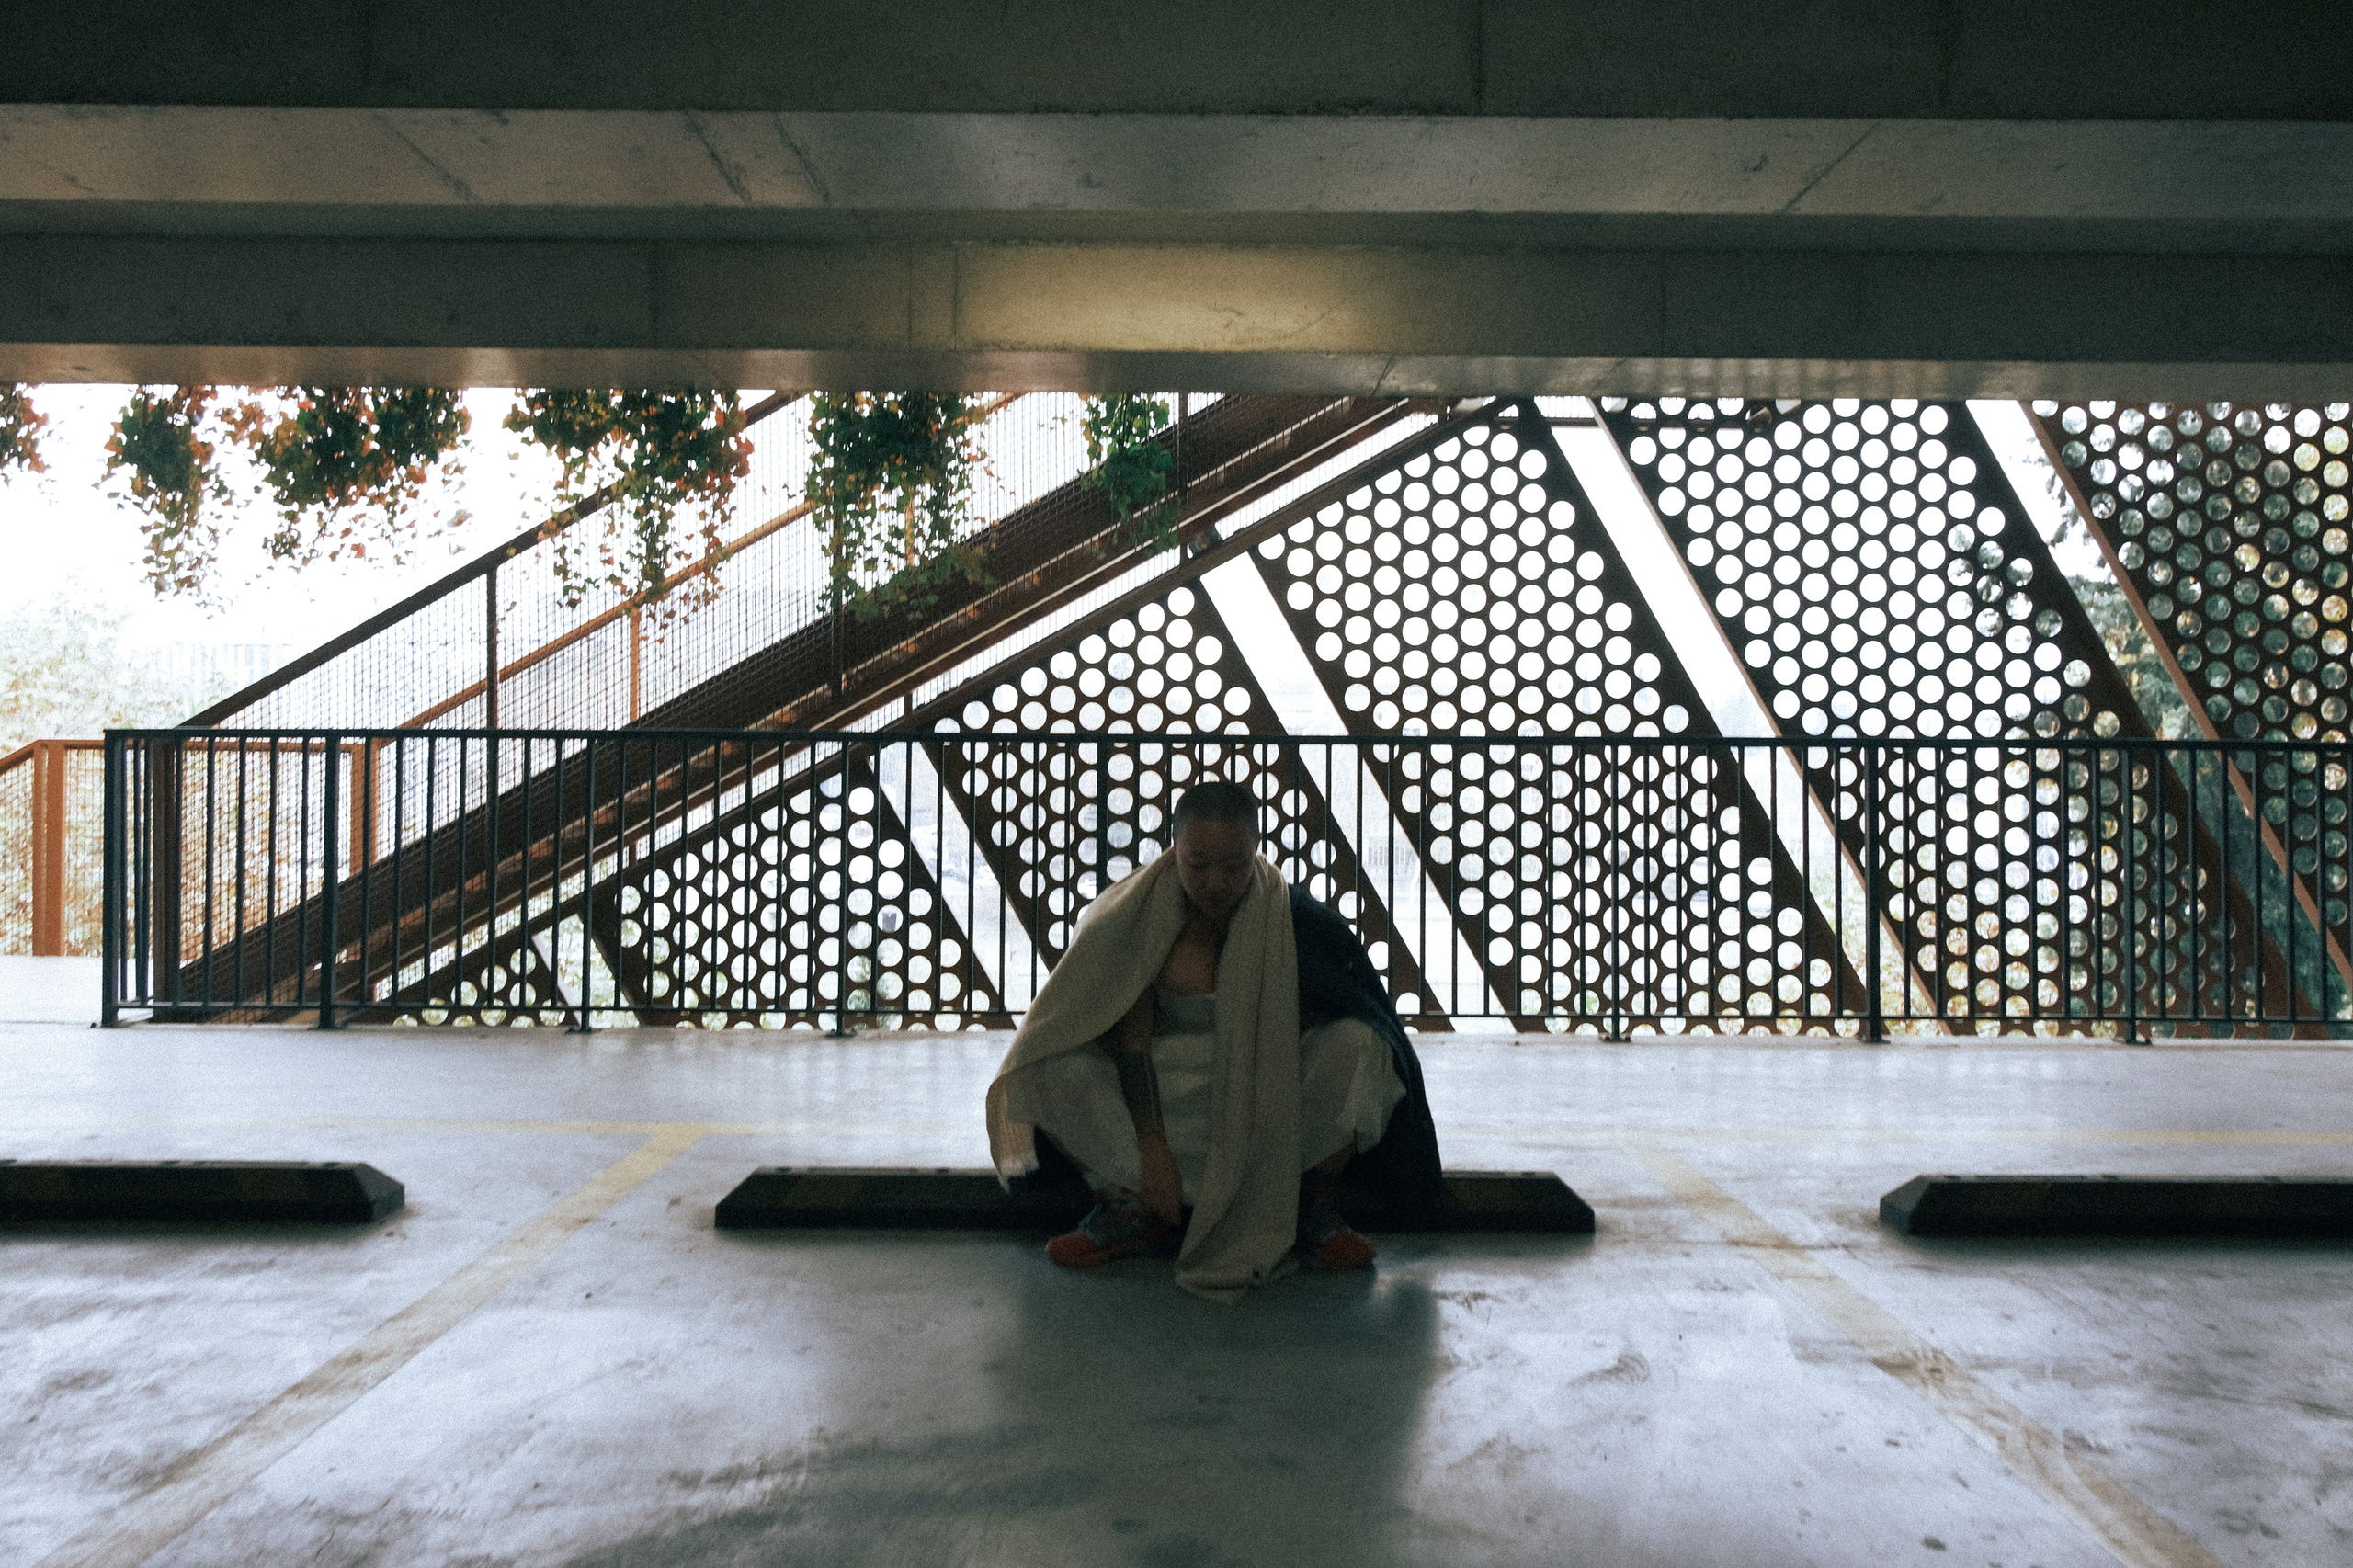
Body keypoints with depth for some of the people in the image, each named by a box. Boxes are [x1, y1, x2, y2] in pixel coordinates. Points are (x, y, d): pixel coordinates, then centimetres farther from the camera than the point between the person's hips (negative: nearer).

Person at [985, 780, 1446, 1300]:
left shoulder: (1294, 921, -12)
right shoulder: (1135, 916, -10)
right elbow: (1131, 1032, -14)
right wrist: (1150, 1144, -22)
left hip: (1264, 1096, 0)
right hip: (1158, 1095, 1)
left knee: (1358, 1049, -30)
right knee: (1049, 1070, -26)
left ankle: (1313, 1215, -10)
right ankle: (1135, 1211, -8)